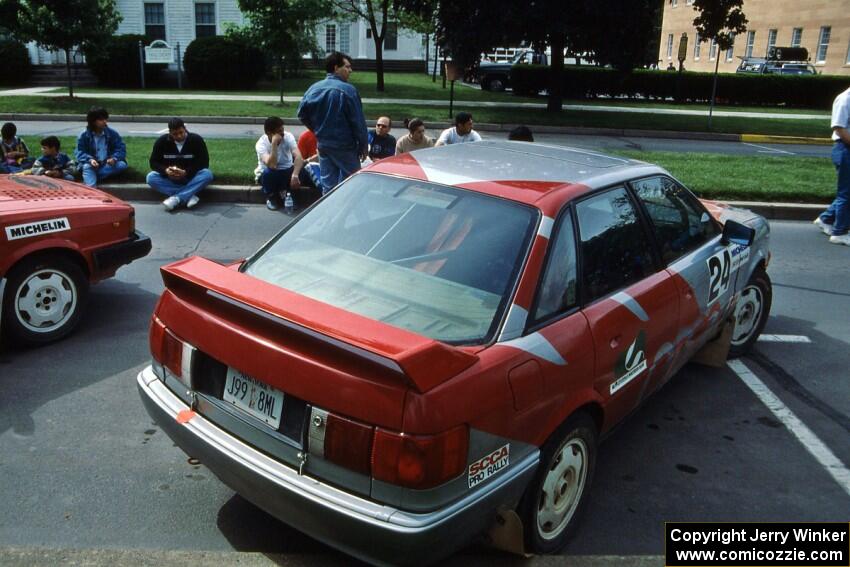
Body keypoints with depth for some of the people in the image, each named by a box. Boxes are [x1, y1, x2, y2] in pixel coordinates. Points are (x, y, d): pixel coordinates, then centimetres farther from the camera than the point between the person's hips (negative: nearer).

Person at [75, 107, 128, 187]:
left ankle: (92, 177, -29)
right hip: (92, 164, -1)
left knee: (122, 165, -28)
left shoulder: (112, 134, -1)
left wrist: (114, 158, -26)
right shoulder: (84, 135, -4)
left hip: (108, 165, 1)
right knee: (87, 167, -34)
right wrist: (90, 160, -30)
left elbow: (121, 148, -4)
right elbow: (79, 152, -8)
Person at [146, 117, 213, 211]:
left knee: (207, 174, -32)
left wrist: (186, 172, -30)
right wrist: (165, 170, -27)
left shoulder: (197, 140, -13)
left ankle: (176, 198, -35)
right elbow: (153, 162, -4)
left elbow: (204, 163, -15)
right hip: (169, 178, 2)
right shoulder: (162, 141, -8)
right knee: (150, 177, -26)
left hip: (191, 178, -2)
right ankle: (189, 196, -32)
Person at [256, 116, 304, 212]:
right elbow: (271, 165, -37)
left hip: (286, 172, 2)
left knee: (301, 169, -29)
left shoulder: (288, 137, -16)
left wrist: (295, 175, -46)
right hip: (270, 175, -1)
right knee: (268, 172, -36)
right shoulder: (261, 143, -22)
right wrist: (274, 143, -39)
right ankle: (271, 197, -6)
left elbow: (299, 157, -31)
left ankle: (285, 193, -7)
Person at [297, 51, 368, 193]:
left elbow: (302, 113, 10)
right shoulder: (347, 90, -14)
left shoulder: (314, 88, 4)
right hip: (345, 147, -6)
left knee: (328, 185, 12)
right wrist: (364, 146, -5)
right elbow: (358, 121, -13)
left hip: (323, 145, 6)